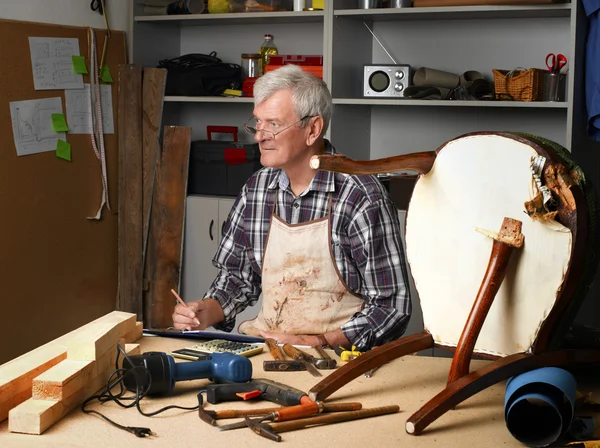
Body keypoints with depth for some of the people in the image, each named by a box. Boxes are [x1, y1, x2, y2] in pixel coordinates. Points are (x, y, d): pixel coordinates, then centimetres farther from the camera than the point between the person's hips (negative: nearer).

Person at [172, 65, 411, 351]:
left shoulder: (362, 198, -14)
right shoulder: (256, 188, 5)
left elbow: (392, 306, -12)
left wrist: (315, 344, -19)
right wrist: (205, 313, -3)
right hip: (264, 344, 5)